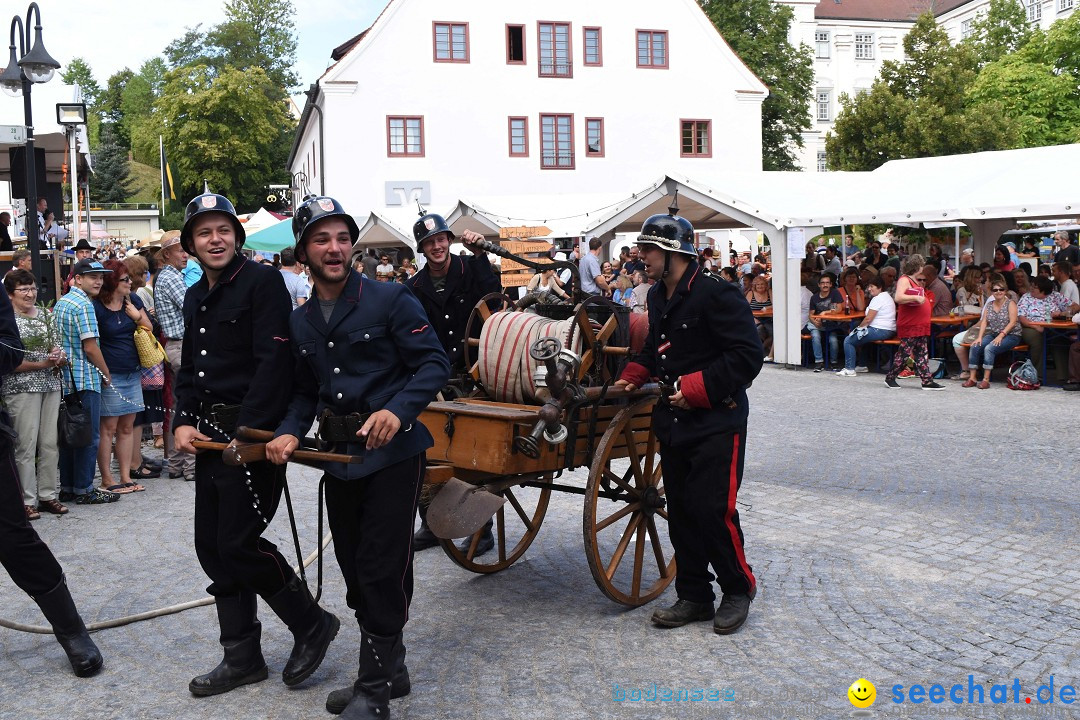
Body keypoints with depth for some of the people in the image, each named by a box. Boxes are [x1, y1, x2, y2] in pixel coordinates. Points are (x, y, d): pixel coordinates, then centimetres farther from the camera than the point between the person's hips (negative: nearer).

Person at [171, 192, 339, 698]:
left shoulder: (262, 282, -10)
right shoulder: (195, 298, 16)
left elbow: (273, 362, -18)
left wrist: (247, 431, -21)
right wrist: (183, 422, 6)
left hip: (253, 432, -9)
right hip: (210, 436, 9)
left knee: (238, 542, -10)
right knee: (212, 546, 10)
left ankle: (312, 624, 12)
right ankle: (242, 659, 22)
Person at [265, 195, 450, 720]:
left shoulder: (390, 300, -8)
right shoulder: (300, 322, 11)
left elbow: (434, 364, -10)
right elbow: (306, 391, 17)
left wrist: (397, 410, -25)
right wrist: (290, 432, -3)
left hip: (393, 453, -6)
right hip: (340, 457, 7)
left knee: (381, 569, -5)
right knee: (355, 568, 13)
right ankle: (388, 671, 30)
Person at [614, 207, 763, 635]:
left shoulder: (715, 294, -16)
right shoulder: (658, 296, 12)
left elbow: (748, 356, -19)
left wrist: (696, 387, -21)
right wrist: (632, 376, 9)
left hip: (717, 423, -8)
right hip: (674, 422, 8)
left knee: (712, 508, -9)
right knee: (680, 509, 10)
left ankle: (739, 588, 13)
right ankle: (694, 596, 21)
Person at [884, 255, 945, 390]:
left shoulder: (916, 282, 19)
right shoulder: (904, 280, -10)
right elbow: (898, 298, -27)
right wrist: (916, 298, -28)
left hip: (921, 326, 9)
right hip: (909, 326, -9)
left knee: (922, 354, 7)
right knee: (904, 353, -4)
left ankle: (927, 381, 7)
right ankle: (890, 378, 8)